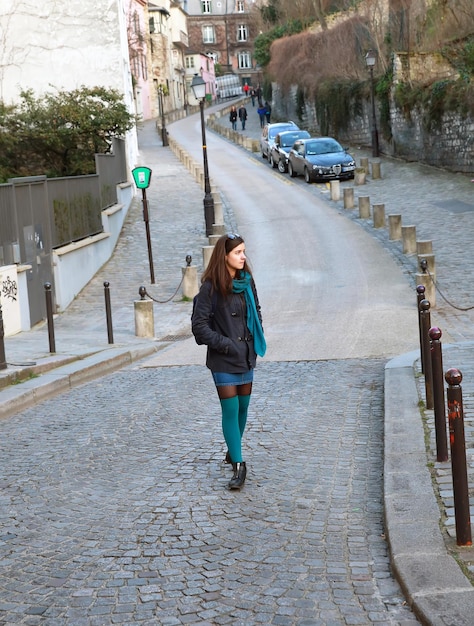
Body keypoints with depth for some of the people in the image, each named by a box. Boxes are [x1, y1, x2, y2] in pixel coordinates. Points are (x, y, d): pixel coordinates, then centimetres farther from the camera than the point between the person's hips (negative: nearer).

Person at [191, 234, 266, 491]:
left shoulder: (247, 281, 4)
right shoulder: (211, 287, -14)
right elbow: (199, 324, -14)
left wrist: (256, 339, 8)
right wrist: (224, 344, -15)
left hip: (247, 356, 6)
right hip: (224, 361, -6)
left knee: (243, 407, 15)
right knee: (230, 410, -5)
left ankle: (233, 451, 35)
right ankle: (238, 465, -2)